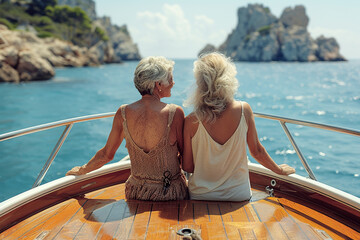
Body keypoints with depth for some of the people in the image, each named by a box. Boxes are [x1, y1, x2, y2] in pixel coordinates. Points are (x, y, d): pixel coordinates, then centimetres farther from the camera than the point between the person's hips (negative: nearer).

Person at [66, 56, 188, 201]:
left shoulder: (123, 113, -9)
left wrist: (81, 170, 20)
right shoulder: (175, 113, -18)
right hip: (172, 194, -3)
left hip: (137, 193, 4)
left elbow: (106, 155, 1)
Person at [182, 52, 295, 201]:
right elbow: (257, 151, -3)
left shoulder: (191, 122, -20)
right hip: (238, 194, 2)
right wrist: (279, 169, 17)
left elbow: (187, 167, -9)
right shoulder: (244, 110, -15)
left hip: (201, 196, -1)